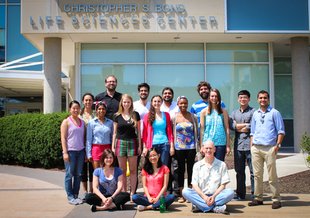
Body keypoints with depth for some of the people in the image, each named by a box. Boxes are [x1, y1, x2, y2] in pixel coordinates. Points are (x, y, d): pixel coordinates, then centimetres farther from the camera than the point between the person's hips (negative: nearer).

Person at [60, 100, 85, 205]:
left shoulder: (82, 122, 11)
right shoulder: (66, 122, -1)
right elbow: (63, 138, -5)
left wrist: (86, 151, 9)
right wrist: (65, 152, -12)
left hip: (80, 151, 5)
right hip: (70, 151, -4)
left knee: (78, 174, 8)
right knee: (69, 174, 0)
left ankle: (76, 195, 17)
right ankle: (70, 197, 7)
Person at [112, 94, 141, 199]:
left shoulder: (135, 115, 4)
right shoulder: (117, 116, 6)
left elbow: (138, 131, 7)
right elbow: (115, 132, 9)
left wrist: (139, 145, 1)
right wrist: (113, 146, 4)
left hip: (132, 143, -1)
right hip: (120, 143, 1)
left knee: (133, 170, 2)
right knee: (122, 170, 6)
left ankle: (132, 192, 8)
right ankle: (124, 192, 13)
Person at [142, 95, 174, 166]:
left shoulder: (166, 115, 10)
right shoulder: (147, 116, 6)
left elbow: (169, 132, 9)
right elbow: (145, 133, 4)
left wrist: (172, 145, 2)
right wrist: (145, 147, -2)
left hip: (164, 144, 1)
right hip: (152, 144, -1)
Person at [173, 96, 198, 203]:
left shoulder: (192, 117, 5)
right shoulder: (174, 117, 2)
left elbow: (196, 132, 8)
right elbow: (172, 133, 4)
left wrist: (197, 146, 4)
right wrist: (172, 147, 0)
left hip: (191, 147, 0)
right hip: (179, 148, 0)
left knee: (190, 169, 4)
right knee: (180, 170, 5)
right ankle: (181, 195, 13)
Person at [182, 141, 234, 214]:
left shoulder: (221, 165, 5)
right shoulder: (197, 165, 6)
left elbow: (223, 185, 0)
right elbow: (195, 185, 0)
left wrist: (214, 196, -16)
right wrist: (204, 197, -17)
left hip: (216, 195, -1)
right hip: (201, 196, 1)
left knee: (230, 192, -29)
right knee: (185, 191, -26)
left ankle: (200, 206, -27)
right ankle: (217, 208, -31)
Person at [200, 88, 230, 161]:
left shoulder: (223, 112, 5)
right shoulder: (204, 112, 5)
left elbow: (227, 128, 5)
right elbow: (202, 129, 5)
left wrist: (228, 145, 1)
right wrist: (201, 146, 1)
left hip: (221, 143, 0)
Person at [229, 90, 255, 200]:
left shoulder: (253, 111, 2)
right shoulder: (234, 113, 16)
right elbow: (231, 125, 0)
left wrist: (238, 126, -5)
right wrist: (246, 125, -6)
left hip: (249, 145, -5)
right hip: (238, 145, 5)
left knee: (253, 171, -3)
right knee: (239, 171, 10)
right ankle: (240, 194, 18)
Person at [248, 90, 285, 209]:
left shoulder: (274, 113, 4)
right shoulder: (255, 114, 17)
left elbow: (281, 131, 1)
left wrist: (278, 145, -10)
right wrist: (251, 145, 11)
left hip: (269, 148, -4)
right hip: (256, 148, 4)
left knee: (272, 175, -3)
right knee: (257, 174, 7)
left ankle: (276, 199, 3)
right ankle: (258, 198, 14)